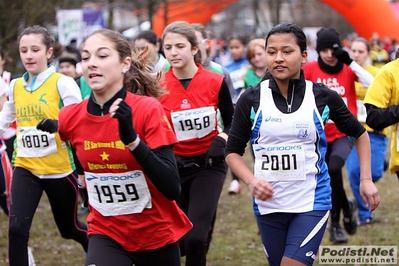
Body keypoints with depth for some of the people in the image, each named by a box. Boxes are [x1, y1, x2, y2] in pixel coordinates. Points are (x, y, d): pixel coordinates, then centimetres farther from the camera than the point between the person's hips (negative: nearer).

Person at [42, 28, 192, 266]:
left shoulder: (149, 109, -18)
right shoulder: (71, 118, -6)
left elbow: (172, 189, -26)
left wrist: (132, 139, -32)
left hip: (157, 234, -2)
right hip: (107, 233, 2)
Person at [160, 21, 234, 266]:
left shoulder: (216, 83, -10)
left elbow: (232, 123, 3)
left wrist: (222, 139, -17)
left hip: (208, 164, -1)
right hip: (174, 166, 2)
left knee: (196, 236, -16)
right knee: (175, 239, 10)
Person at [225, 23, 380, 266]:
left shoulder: (322, 97, -4)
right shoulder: (251, 99, -4)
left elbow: (359, 134, 11)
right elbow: (233, 151, 2)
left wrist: (366, 179, 2)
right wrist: (251, 181, -16)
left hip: (312, 202, -2)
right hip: (268, 204, 2)